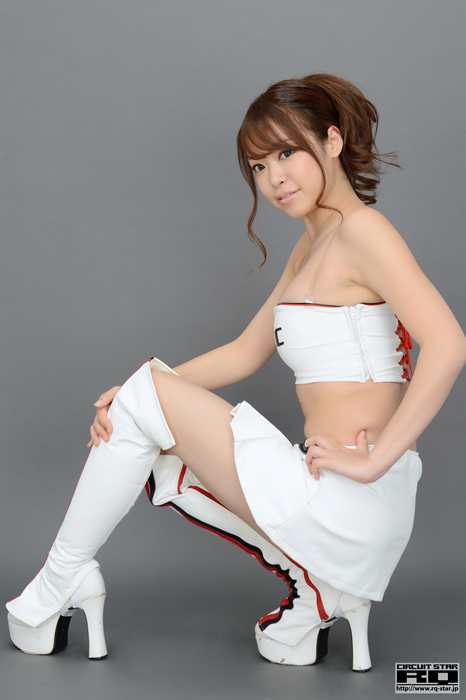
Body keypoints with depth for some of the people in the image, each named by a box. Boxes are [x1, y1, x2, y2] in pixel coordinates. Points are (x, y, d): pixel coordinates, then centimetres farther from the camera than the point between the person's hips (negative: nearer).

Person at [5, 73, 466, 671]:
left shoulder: (361, 229, -11)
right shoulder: (308, 248, 17)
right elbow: (246, 352, 19)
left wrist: (376, 459, -22)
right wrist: (134, 397, 8)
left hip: (350, 504, -9)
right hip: (335, 508, 9)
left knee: (147, 396, -7)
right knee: (153, 453, 20)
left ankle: (62, 580, 9)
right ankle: (317, 586, 7)